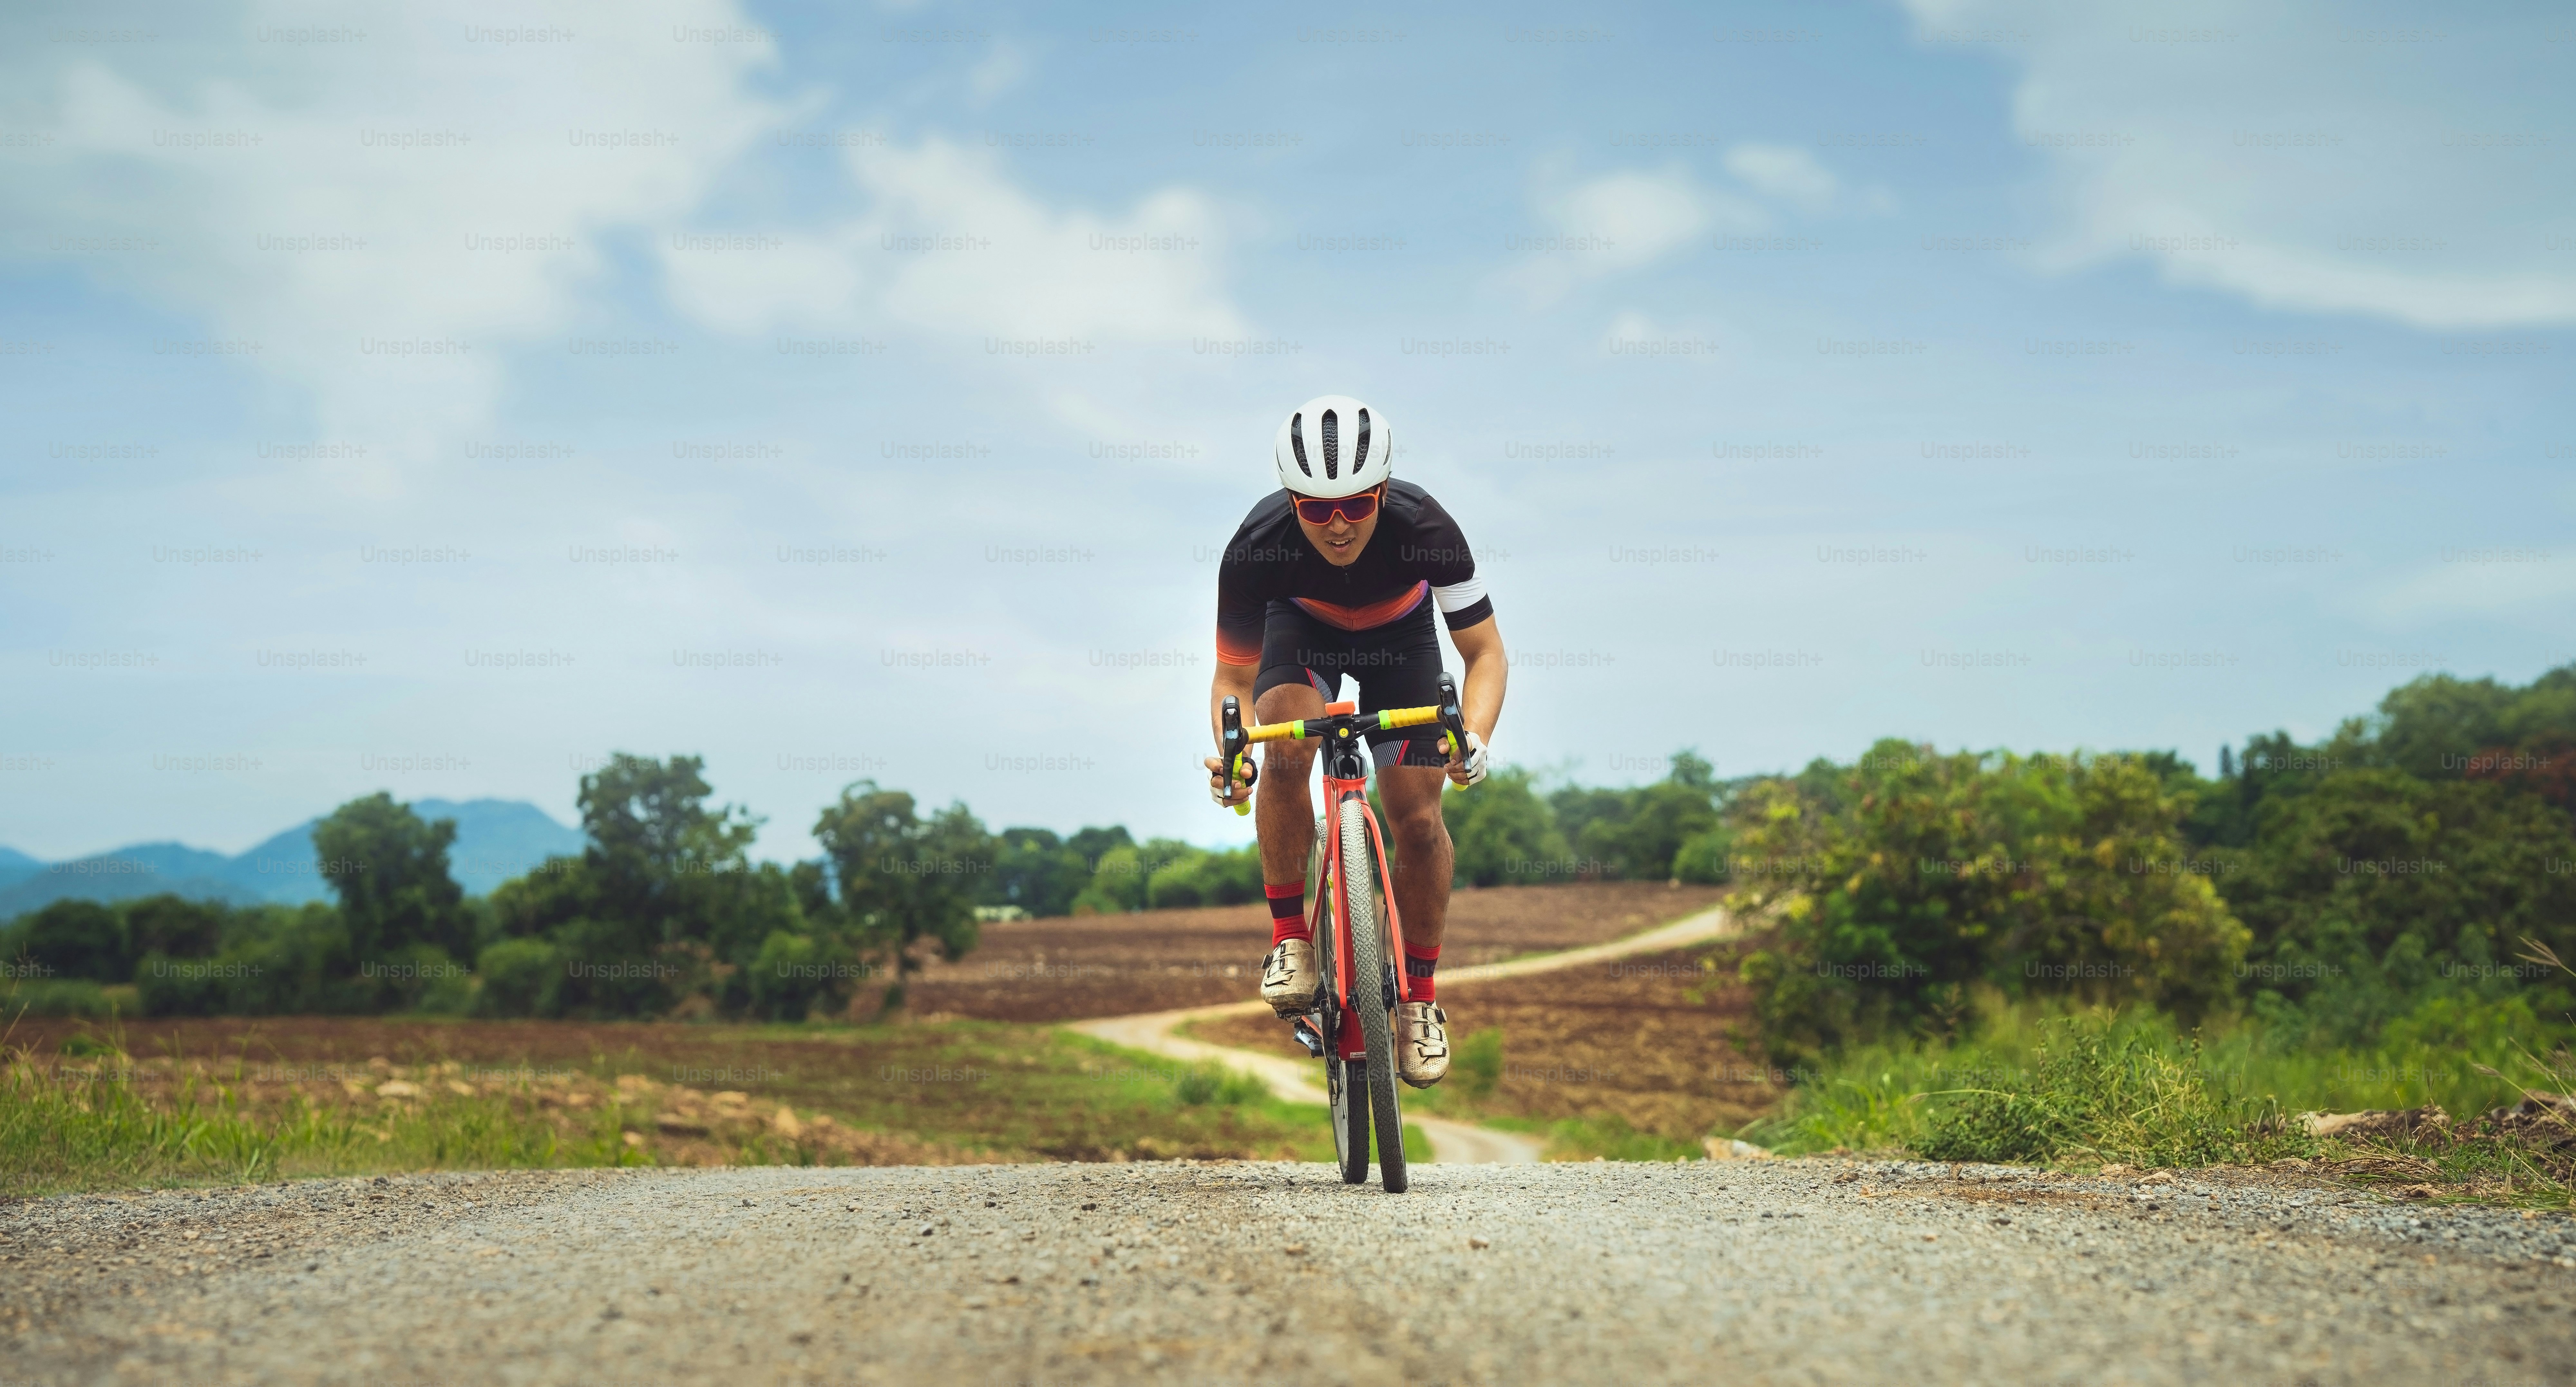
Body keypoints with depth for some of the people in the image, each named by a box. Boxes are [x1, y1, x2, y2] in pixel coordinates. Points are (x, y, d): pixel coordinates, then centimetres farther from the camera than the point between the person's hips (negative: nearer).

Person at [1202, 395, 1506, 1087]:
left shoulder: (1426, 529, -36)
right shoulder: (1254, 550, -35)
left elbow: (1485, 651, -27)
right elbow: (1234, 679, -21)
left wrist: (1473, 738, -46)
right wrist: (1229, 756, -41)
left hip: (1400, 633, 0)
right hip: (1301, 624, 0)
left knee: (1418, 818, -10)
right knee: (1288, 747, -32)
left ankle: (1420, 996, 10)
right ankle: (1290, 937, -14)